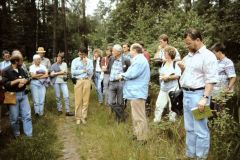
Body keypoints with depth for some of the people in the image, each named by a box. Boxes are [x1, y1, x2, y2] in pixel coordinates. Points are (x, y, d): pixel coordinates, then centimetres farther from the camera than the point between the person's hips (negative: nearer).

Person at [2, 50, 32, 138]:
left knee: (27, 115, 5)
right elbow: (5, 84, -20)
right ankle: (16, 134, 27)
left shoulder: (21, 69, 7)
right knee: (14, 117, 7)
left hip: (23, 94, 5)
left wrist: (24, 81, -11)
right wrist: (18, 80, -22)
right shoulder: (6, 71, -12)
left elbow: (27, 78, 12)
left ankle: (29, 134, 13)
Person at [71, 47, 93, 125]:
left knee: (86, 100, 4)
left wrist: (85, 64, -11)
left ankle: (84, 117, 14)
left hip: (87, 81, 1)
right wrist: (83, 70, -6)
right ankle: (78, 117, 10)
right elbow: (73, 72, -7)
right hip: (78, 81, -1)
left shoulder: (89, 61, 6)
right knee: (78, 100, 0)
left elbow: (90, 72, -4)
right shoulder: (75, 61, 4)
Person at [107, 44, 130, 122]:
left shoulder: (126, 60, -10)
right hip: (112, 83, 5)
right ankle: (121, 115, 15)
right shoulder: (111, 59, 6)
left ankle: (119, 117, 21)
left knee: (120, 103, 5)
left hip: (121, 83, -5)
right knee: (111, 102, 1)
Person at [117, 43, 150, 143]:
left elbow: (132, 74, -22)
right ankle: (137, 135, 29)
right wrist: (124, 75, 6)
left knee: (139, 117, -7)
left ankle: (142, 139, -2)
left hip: (137, 92, -11)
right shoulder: (138, 59, 20)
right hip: (135, 91, 11)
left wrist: (122, 75, -6)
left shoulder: (140, 60, -14)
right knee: (136, 116, 18)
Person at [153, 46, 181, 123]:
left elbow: (177, 75, -13)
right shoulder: (163, 64, 13)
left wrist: (168, 77, -15)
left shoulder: (175, 63, -6)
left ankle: (172, 120, 15)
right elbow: (161, 74, 12)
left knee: (172, 105, 2)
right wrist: (162, 77, -9)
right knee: (159, 104, 1)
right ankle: (156, 119, 7)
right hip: (163, 88, 6)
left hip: (172, 87, -5)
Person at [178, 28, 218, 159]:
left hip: (198, 94, -8)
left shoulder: (208, 56, -10)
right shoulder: (189, 56, 14)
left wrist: (205, 98, -22)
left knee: (200, 130, -2)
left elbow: (211, 79, -16)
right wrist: (182, 68, 5)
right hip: (186, 94, 8)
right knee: (189, 128, 15)